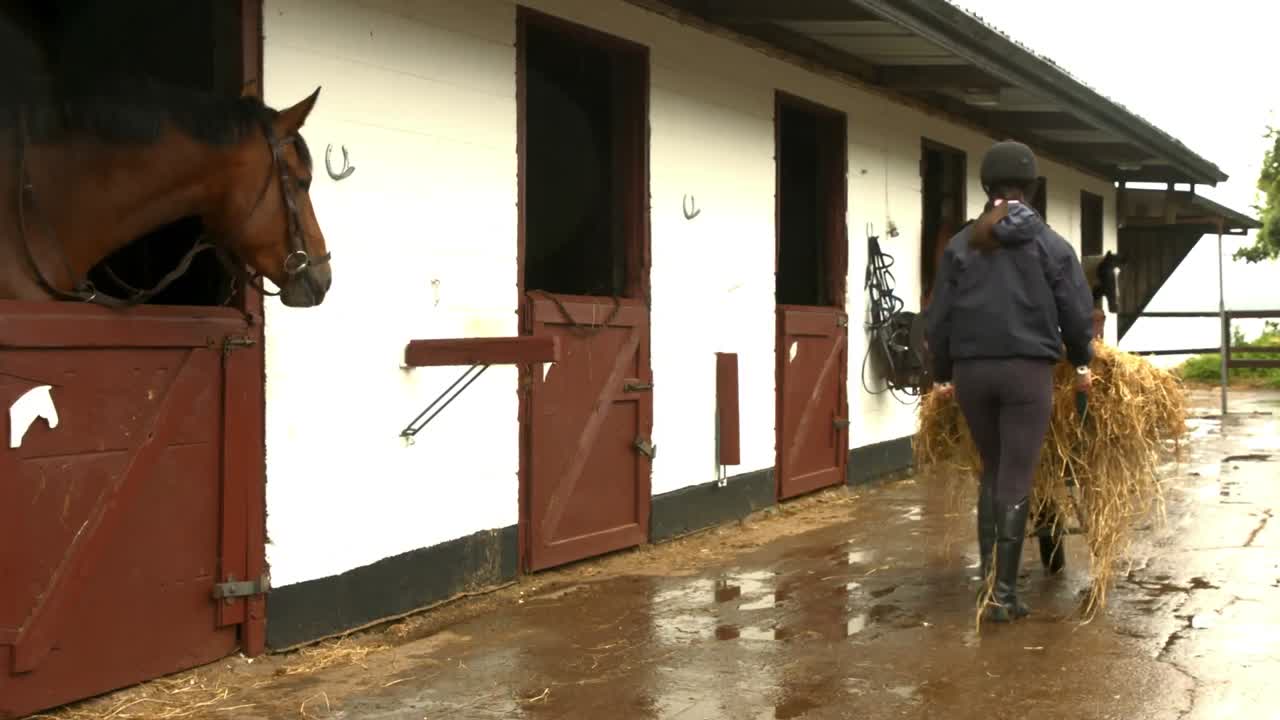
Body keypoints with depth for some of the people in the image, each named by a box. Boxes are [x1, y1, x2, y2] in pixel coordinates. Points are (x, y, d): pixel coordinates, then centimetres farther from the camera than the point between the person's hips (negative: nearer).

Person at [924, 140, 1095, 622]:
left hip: (971, 370, 3)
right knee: (1016, 480, -1)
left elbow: (939, 317, 6)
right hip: (1027, 369, -3)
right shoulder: (1051, 245, 1)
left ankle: (989, 576, 17)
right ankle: (1003, 593, -3)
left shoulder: (960, 245, 6)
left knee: (992, 471, 18)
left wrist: (942, 374, 18)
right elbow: (1077, 313, 3)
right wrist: (1081, 362, 20)